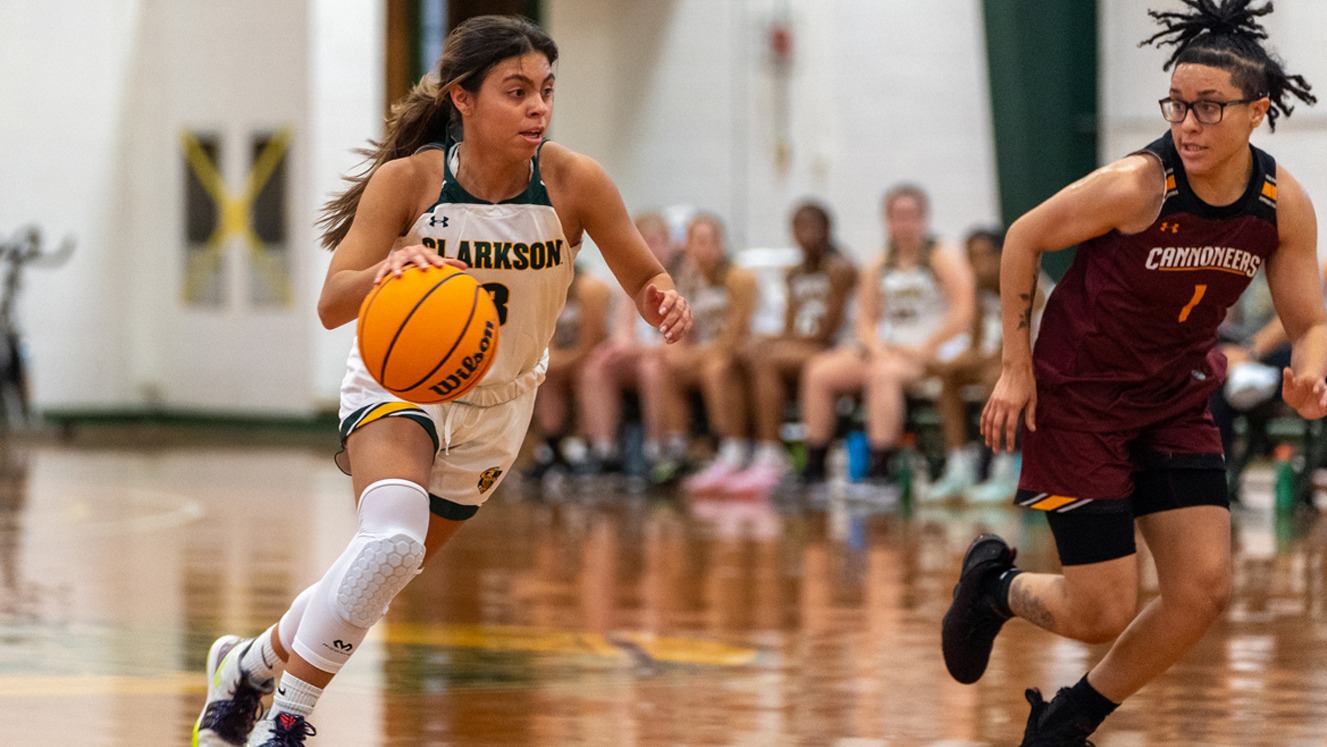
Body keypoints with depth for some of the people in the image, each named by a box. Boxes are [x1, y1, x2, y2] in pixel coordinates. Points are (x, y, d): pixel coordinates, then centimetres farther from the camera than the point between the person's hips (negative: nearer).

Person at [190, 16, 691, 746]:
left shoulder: (574, 183, -20)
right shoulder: (408, 181, -23)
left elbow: (648, 287, -10)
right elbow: (331, 303, -27)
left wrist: (666, 304, -35)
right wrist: (388, 269, -49)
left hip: (494, 406, 4)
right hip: (399, 382, -3)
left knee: (389, 570, 13)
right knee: (392, 539, -31)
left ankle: (250, 663, 41)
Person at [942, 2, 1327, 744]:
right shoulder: (1136, 186, -25)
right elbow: (1024, 238, -10)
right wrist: (1015, 367, -11)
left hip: (1174, 398, 5)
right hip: (1078, 396, -5)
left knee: (1204, 590, -5)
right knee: (1105, 616, -7)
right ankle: (996, 584, 28)